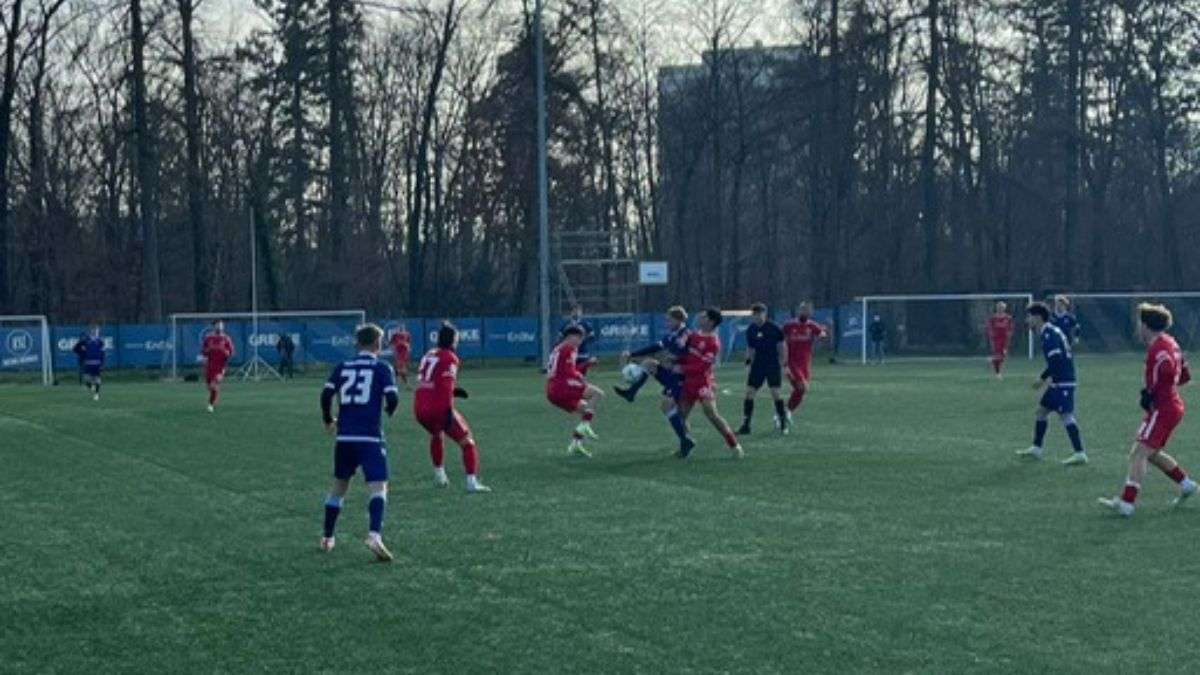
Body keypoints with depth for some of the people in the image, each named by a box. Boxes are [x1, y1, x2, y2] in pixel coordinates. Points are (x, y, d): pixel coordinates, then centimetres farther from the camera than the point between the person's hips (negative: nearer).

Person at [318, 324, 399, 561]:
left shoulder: (342, 367, 9)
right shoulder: (382, 368, 0)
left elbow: (326, 394, 1)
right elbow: (392, 398, -8)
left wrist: (328, 421, 18)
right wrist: (389, 410, 15)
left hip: (345, 437, 4)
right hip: (371, 438, -4)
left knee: (339, 486, 20)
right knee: (378, 488, -8)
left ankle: (327, 538, 29)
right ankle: (374, 535, -31)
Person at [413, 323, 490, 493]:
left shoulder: (429, 355, 16)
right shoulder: (450, 358, -6)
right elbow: (446, 386, -17)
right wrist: (449, 410, -20)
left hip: (419, 410, 7)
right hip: (439, 409, -7)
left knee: (436, 434, 36)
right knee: (467, 442, 4)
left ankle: (439, 475, 37)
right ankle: (472, 482, -9)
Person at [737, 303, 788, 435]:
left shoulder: (773, 328, -7)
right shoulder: (751, 329, 4)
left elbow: (781, 347, -2)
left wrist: (782, 364, -4)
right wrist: (749, 359, 3)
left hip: (773, 364, -4)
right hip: (757, 364, 4)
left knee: (775, 393, -6)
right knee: (750, 392, -3)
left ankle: (783, 422, 9)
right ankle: (745, 425, 2)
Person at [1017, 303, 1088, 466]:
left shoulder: (1048, 334, -15)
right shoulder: (1052, 331, 16)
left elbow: (1056, 361, -23)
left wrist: (1043, 378, -16)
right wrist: (1049, 378, 21)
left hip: (1062, 383, -11)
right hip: (1059, 381, 11)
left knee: (1066, 415, -12)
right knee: (1042, 410, 16)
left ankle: (1080, 454, -14)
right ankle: (1036, 449, 24)